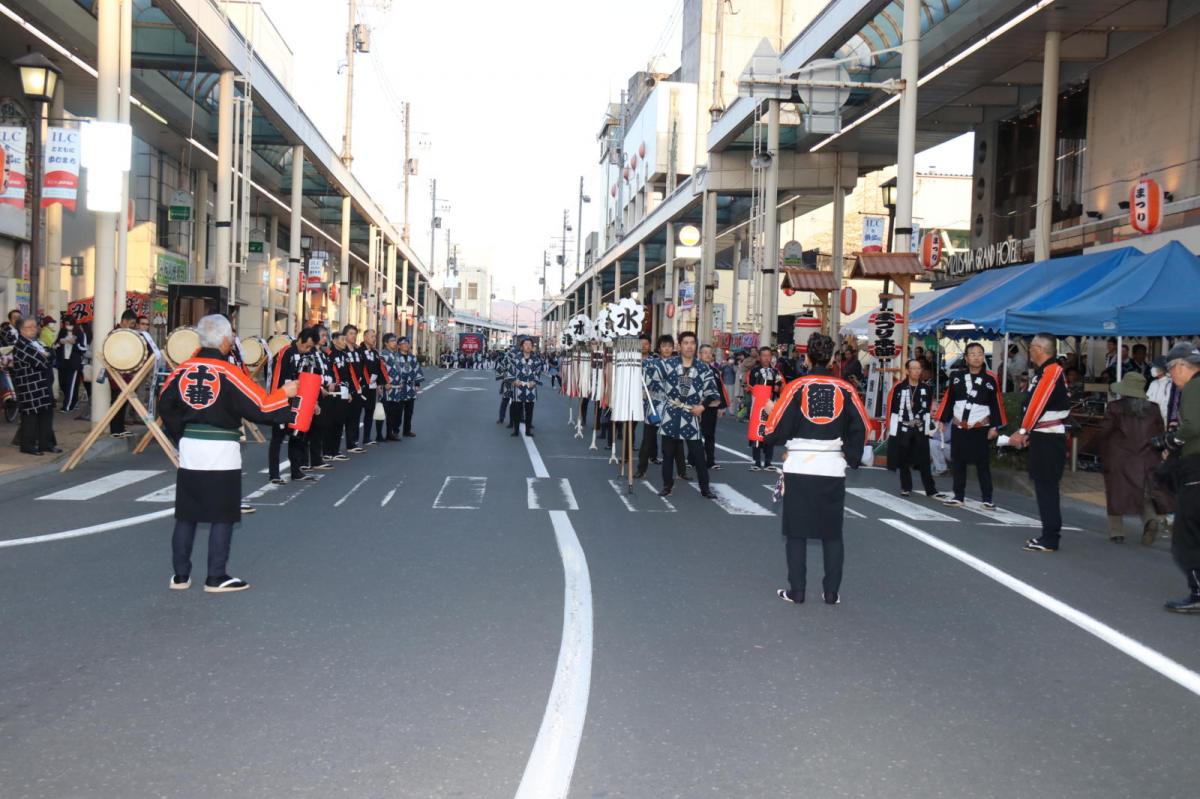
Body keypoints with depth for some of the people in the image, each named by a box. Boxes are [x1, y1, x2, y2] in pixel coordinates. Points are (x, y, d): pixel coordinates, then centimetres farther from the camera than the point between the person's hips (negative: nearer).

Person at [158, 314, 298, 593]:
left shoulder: (183, 369, 1)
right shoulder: (228, 373, -14)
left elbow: (165, 404, 10)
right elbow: (259, 408, -13)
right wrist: (284, 393, 1)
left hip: (189, 448, 5)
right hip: (222, 452, -5)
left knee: (187, 514, 13)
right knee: (222, 516, 4)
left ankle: (180, 575, 19)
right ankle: (216, 578, 8)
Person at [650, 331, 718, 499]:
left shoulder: (704, 369, 2)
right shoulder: (667, 363, 0)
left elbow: (712, 393, 3)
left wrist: (703, 406, -11)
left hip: (691, 417, 0)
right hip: (670, 415, 0)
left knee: (698, 454, 1)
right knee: (668, 453, 9)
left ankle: (705, 488, 11)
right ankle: (667, 485, 22)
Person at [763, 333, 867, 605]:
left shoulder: (796, 387, -7)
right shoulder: (845, 389, -1)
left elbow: (777, 429, -8)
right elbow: (860, 429, 2)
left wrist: (772, 410, 13)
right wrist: (851, 457, 15)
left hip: (799, 467, -2)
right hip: (832, 468, 2)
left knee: (796, 530, 8)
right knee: (832, 532, 12)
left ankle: (796, 591, 10)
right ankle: (832, 592, 14)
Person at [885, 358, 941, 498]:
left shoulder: (927, 388, 3)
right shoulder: (898, 387, -7)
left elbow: (930, 408, 11)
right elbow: (892, 408, -3)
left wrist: (930, 426, 8)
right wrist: (890, 428, -2)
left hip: (920, 429, 1)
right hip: (902, 429, -1)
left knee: (924, 460, 0)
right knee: (903, 460, 7)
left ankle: (931, 489, 4)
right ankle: (906, 488, 19)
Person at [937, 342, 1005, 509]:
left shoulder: (991, 379, -4)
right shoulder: (957, 377, 2)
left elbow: (996, 404, -3)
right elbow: (948, 400, 8)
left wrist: (995, 427, -7)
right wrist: (942, 420, 6)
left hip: (980, 428, -3)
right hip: (958, 427, 3)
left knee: (983, 464, 1)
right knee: (957, 462, 8)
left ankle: (987, 499, 7)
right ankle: (959, 496, 19)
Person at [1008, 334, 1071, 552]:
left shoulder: (1052, 371, -15)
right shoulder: (1043, 372, 17)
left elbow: (1038, 404, -20)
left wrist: (1023, 431, -18)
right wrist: (1029, 433, 14)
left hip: (1049, 439, -10)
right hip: (1043, 436, 10)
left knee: (1046, 486, -8)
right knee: (1044, 486, 13)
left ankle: (1050, 539, -5)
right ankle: (1049, 534, 19)